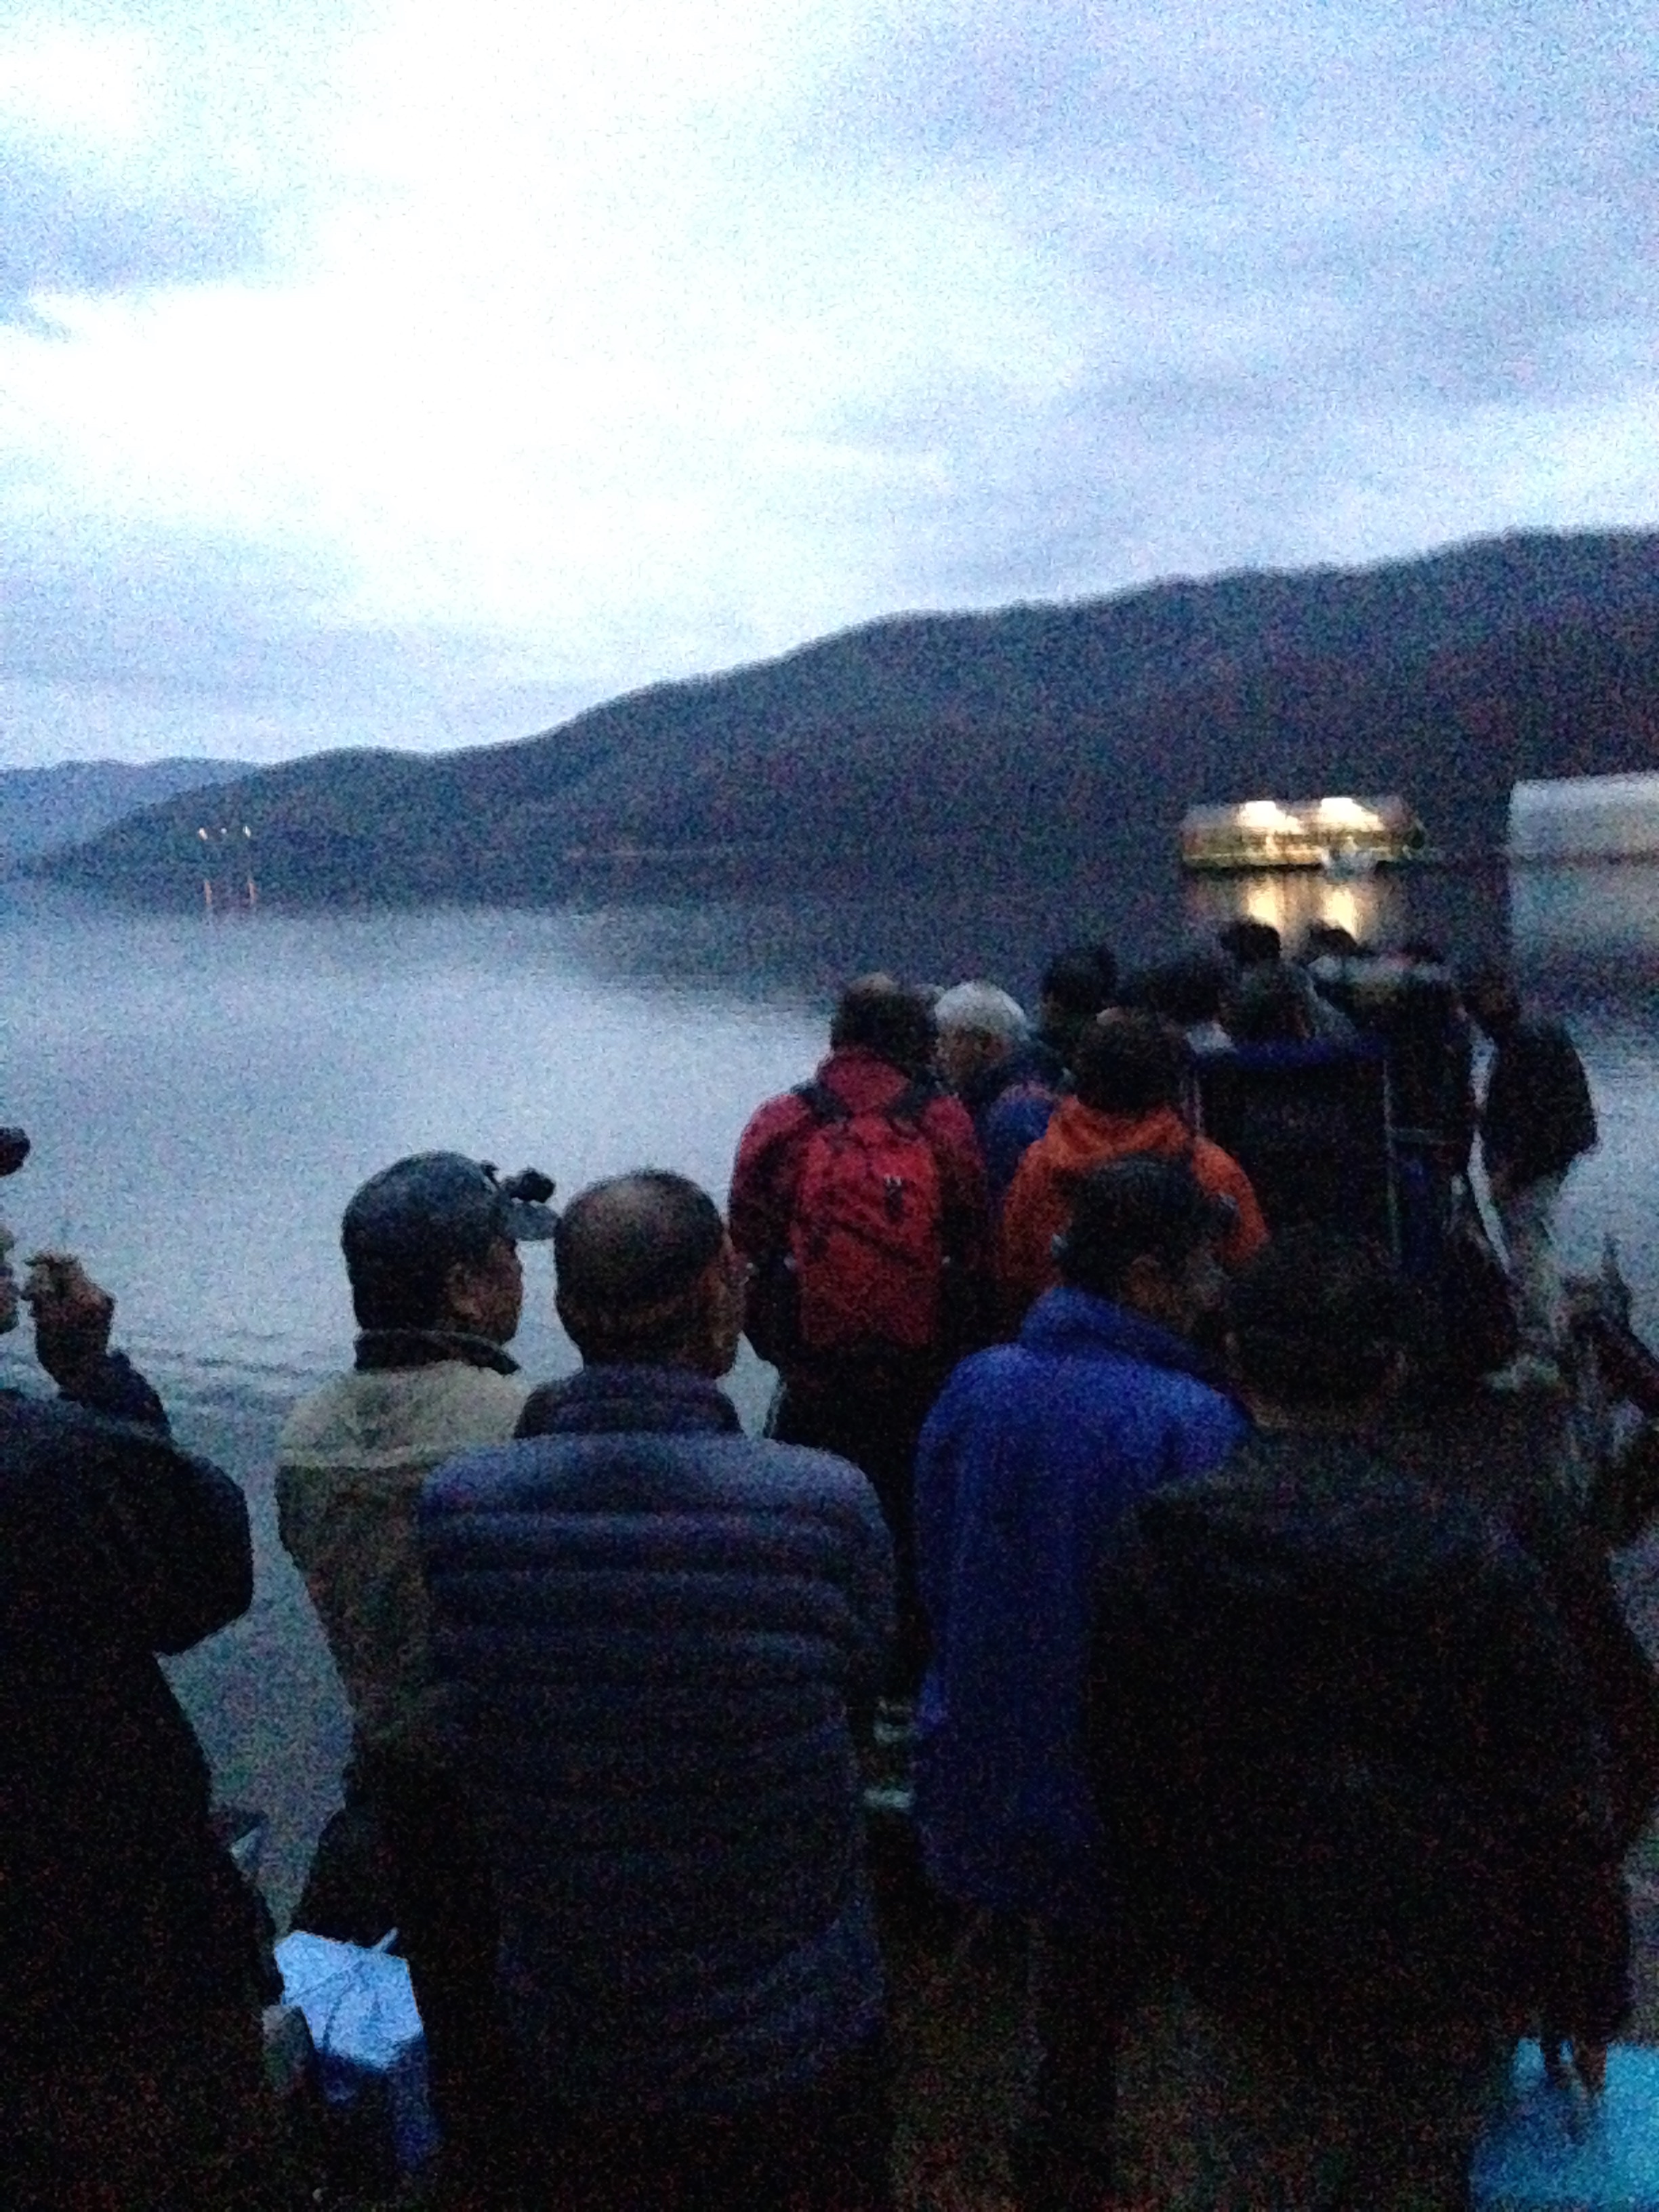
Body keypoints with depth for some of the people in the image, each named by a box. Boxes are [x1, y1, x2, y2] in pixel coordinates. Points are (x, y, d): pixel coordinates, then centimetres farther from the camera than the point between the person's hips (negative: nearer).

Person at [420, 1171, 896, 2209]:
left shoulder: (457, 1506, -20)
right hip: (797, 2037, -2)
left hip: (572, 2039, 2)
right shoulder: (826, 1502, -27)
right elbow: (862, 1685, -7)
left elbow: (474, 1742, -3)